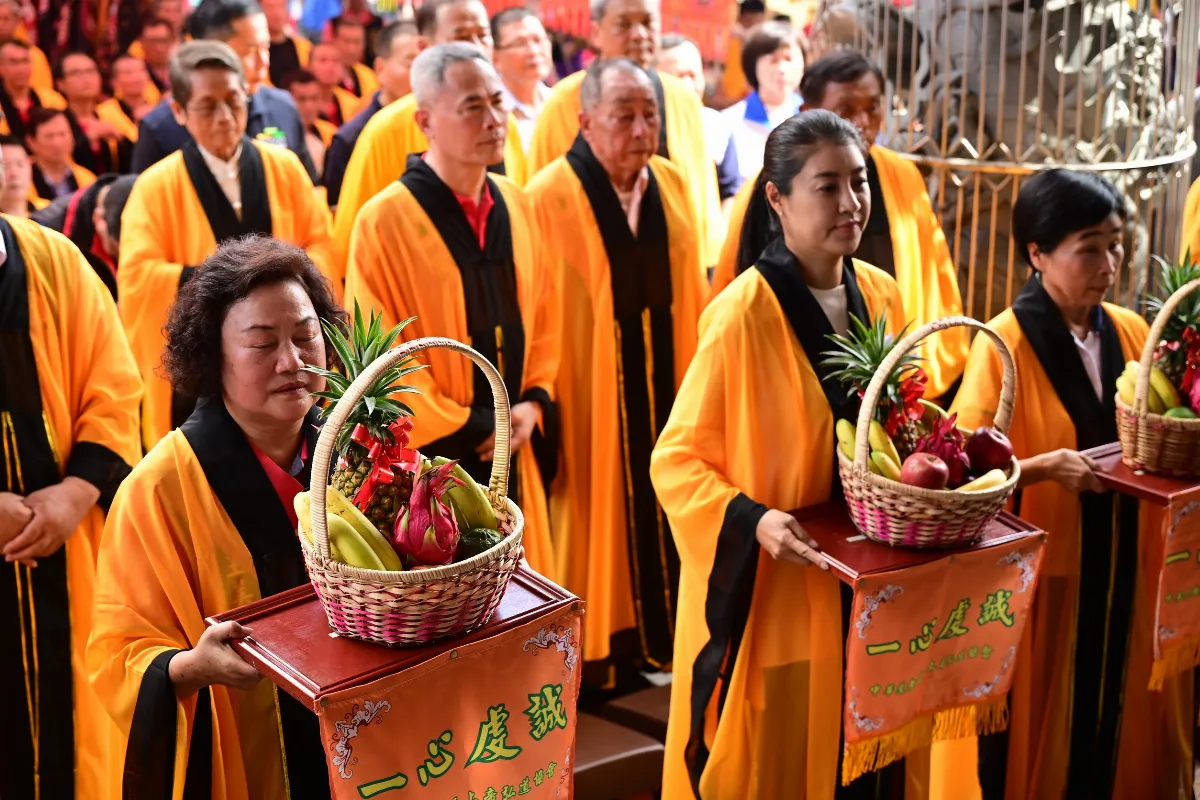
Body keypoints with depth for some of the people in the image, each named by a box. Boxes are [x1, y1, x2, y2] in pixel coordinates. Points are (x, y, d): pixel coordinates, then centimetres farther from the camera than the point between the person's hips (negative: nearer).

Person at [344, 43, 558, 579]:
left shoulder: (516, 207, 6)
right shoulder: (385, 222, -13)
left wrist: (533, 403, -3)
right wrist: (465, 429, -12)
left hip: (511, 455, 6)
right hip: (429, 461, -5)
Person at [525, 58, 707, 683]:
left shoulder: (672, 185, 3)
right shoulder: (549, 199, -14)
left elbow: (692, 294, 11)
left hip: (663, 390, 5)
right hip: (590, 400, -5)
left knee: (662, 511, 15)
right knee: (599, 519, 7)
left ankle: (654, 630, 32)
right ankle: (595, 647, 23)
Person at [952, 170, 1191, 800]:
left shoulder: (1131, 333, 3)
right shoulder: (1004, 344, -12)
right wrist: (1050, 466, -25)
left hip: (1121, 571, 5)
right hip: (1034, 575, -5)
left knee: (1113, 716, 15)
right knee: (1034, 730, 8)